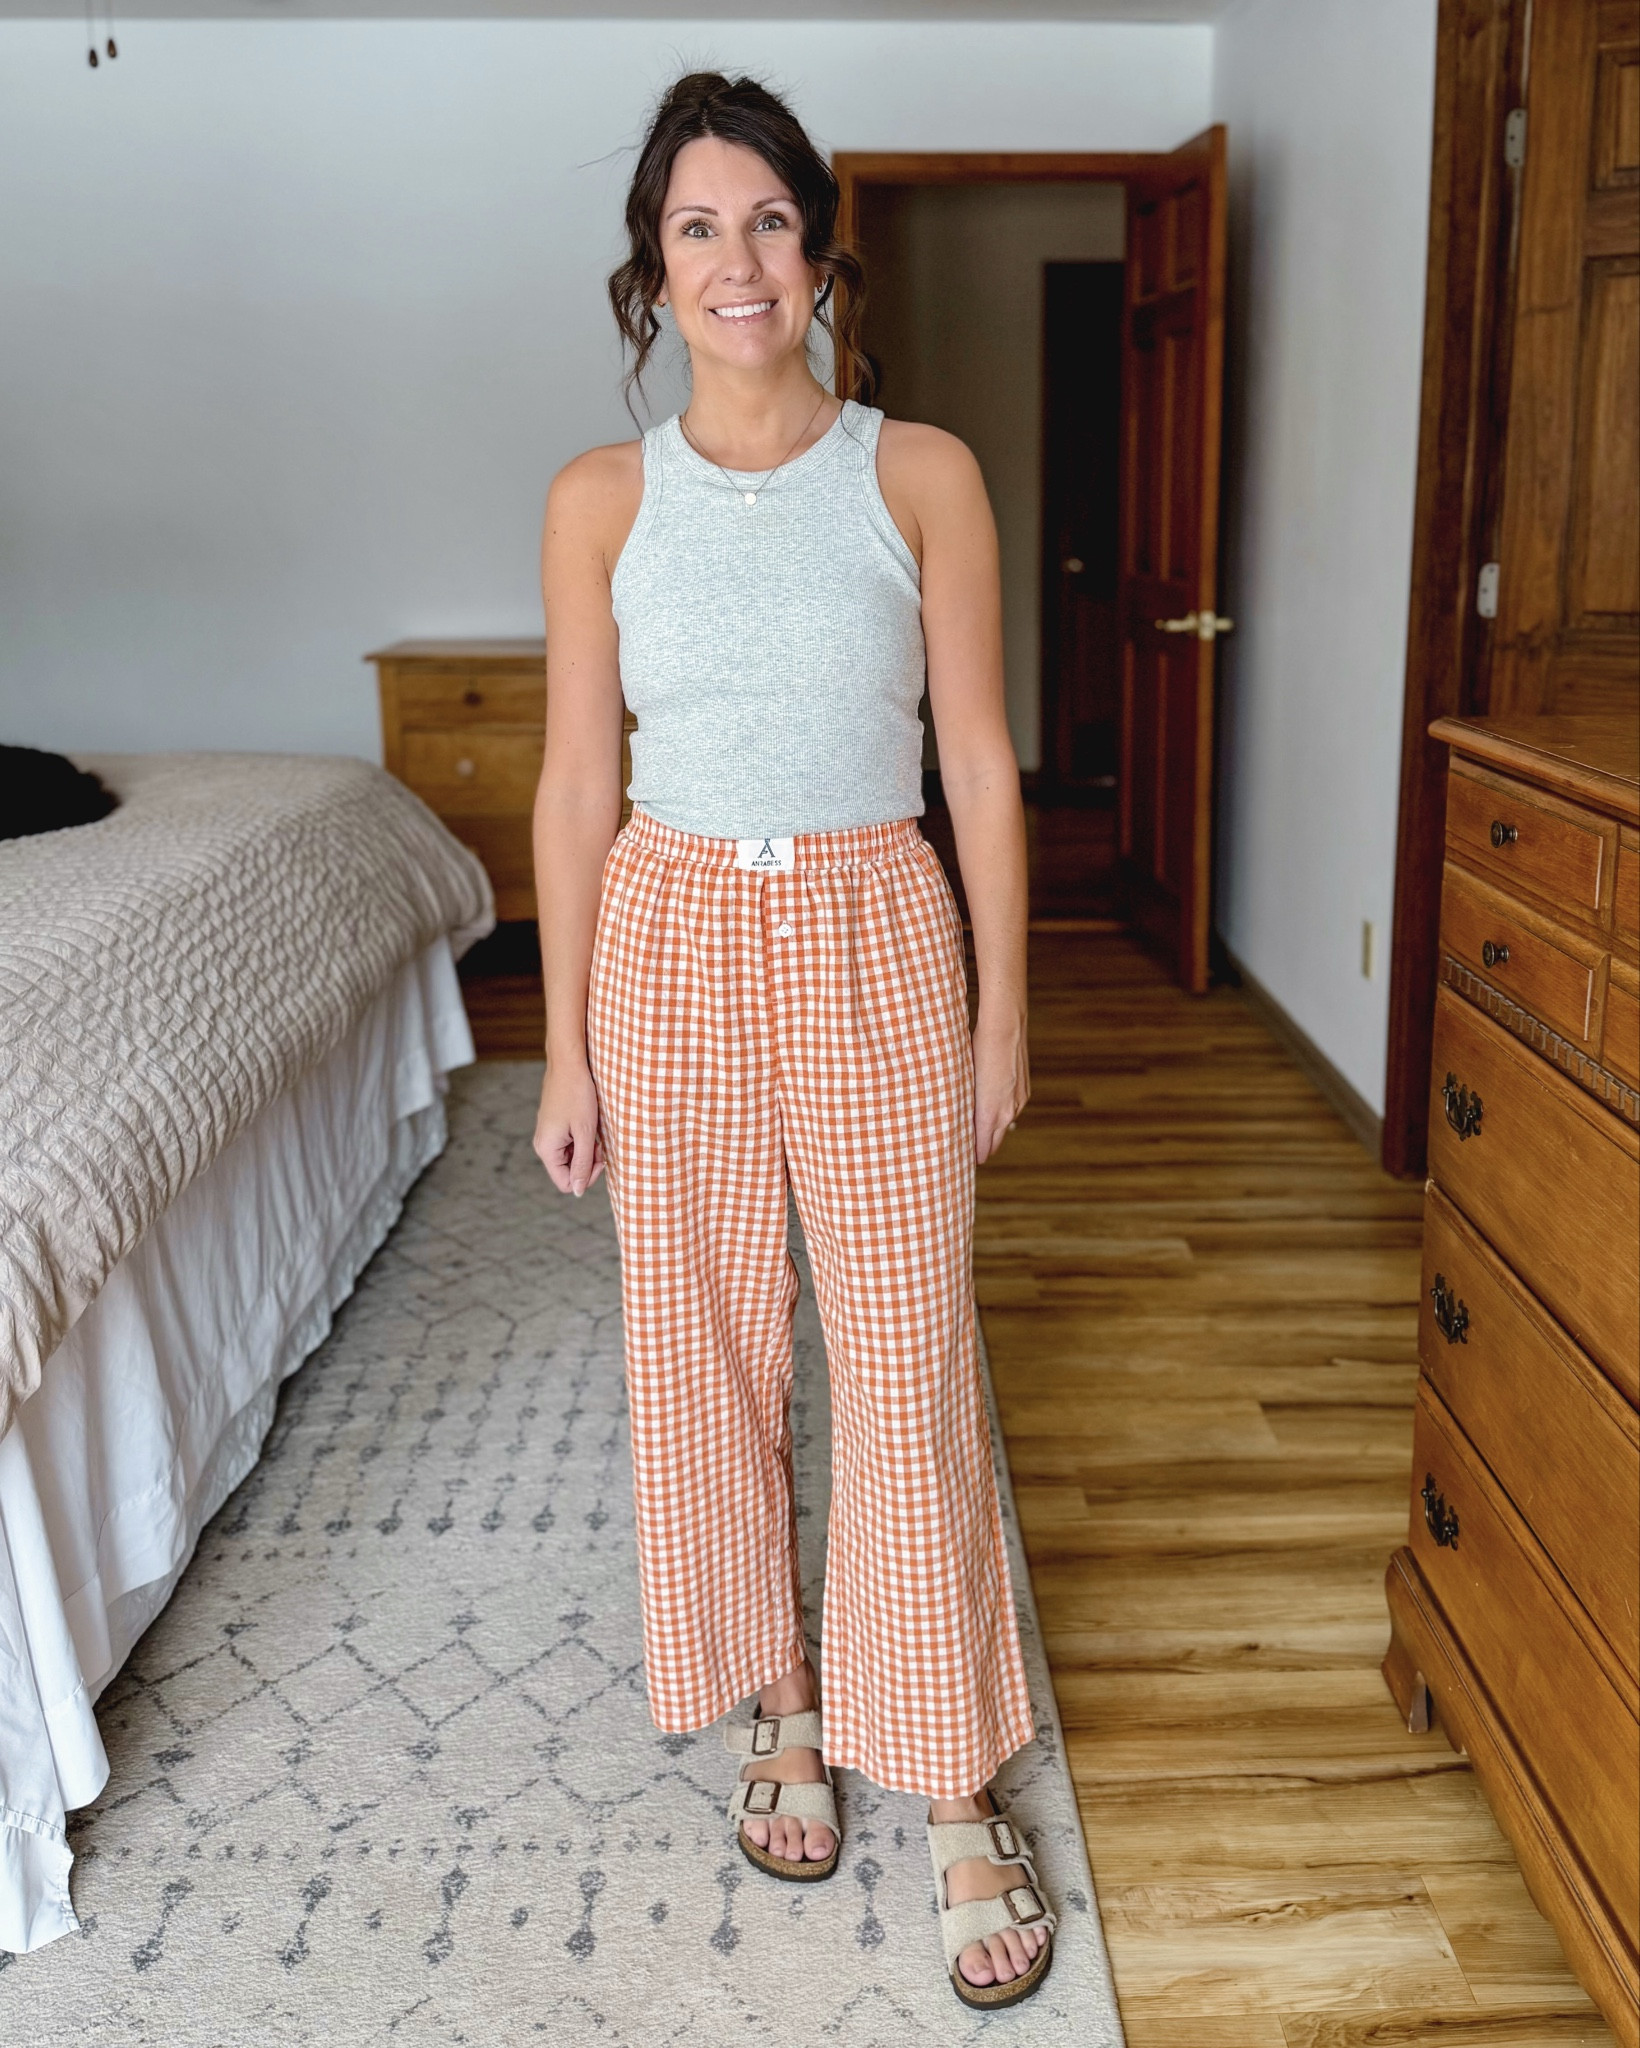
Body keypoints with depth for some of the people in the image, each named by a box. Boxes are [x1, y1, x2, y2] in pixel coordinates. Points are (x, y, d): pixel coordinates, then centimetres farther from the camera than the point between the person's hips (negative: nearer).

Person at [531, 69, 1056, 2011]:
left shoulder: (924, 476, -1)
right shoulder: (601, 501, 2)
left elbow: (979, 761, 0)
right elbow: (576, 784, 3)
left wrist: (1003, 1012, -1)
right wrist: (568, 1047, 1)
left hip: (875, 942, -1)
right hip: (674, 943, 2)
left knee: (909, 1363, 1)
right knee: (706, 1350, 10)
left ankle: (957, 1790, 19)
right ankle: (779, 1704, 34)